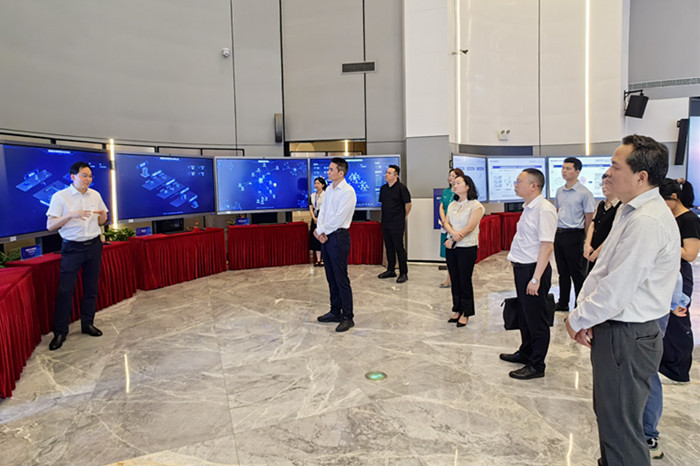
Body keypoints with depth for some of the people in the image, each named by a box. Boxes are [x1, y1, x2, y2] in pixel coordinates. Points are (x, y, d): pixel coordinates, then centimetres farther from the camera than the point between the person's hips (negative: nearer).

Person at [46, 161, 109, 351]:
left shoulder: (95, 195, 7)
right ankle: (60, 332, 5)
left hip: (94, 245, 4)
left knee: (91, 287, 10)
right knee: (65, 290, -5)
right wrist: (71, 215, -21)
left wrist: (103, 216, -8)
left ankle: (88, 324, 23)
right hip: (72, 248, -4)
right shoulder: (60, 197, -5)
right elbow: (50, 226, -8)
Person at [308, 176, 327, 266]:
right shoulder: (312, 195, 13)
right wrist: (314, 218, -6)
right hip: (315, 219, 5)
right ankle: (318, 260, 5)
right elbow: (310, 208, 9)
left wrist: (320, 219, -13)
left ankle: (323, 259, -1)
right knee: (315, 238, 2)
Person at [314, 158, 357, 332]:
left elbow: (339, 218, -18)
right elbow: (322, 211, 11)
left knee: (341, 278, -5)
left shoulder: (348, 192, -13)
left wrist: (320, 230, -10)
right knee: (331, 277, 15)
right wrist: (320, 231, -5)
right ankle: (335, 312, 26)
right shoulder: (329, 190, 13)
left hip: (338, 237, -8)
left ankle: (348, 317, 3)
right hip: (326, 236, 8)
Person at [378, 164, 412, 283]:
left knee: (399, 248, -4)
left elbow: (408, 204, -6)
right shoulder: (383, 188, 11)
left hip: (397, 224, -7)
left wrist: (402, 217, 2)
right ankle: (390, 270, 24)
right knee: (389, 247, 13)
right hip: (385, 223, 7)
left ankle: (403, 273, 3)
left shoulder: (401, 188, -10)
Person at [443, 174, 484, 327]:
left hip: (467, 248, -6)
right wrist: (453, 233, -17)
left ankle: (465, 314, 12)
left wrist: (453, 240, -12)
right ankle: (457, 311, 22)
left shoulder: (476, 206, -8)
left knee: (465, 281, 0)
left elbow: (470, 227, -15)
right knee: (455, 280, 11)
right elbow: (446, 223, 5)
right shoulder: (452, 205, 13)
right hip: (451, 247, 6)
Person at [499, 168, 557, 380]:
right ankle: (525, 352, 39)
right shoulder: (528, 208, 12)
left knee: (536, 318, 3)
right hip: (521, 268, 9)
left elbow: (547, 245, -23)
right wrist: (518, 268, 17)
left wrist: (536, 278, -24)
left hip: (534, 269, -9)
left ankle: (536, 365, 16)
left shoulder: (544, 209, -18)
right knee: (524, 314, 21)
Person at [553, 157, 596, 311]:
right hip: (558, 234, 7)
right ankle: (563, 303, 27)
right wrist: (556, 230, 15)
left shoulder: (584, 193, -10)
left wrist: (584, 239, -5)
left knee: (577, 273, 1)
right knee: (562, 271, 15)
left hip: (573, 236, -6)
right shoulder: (559, 191, 10)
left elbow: (589, 218, -8)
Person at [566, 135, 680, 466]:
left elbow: (616, 290, -25)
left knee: (620, 428, 5)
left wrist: (577, 320, -11)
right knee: (607, 413, 26)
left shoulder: (647, 222, -24)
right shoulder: (630, 210, 8)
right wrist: (584, 311, -1)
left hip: (626, 338, -10)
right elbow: (603, 272, 10)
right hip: (615, 329, 10)